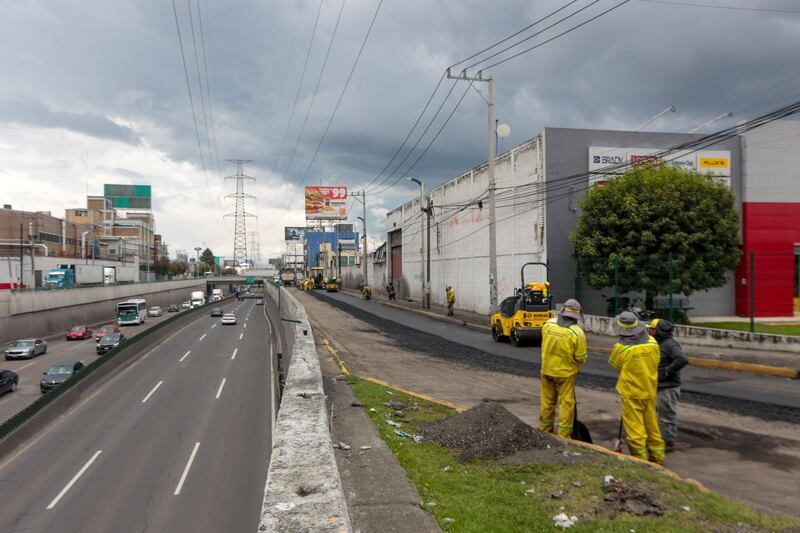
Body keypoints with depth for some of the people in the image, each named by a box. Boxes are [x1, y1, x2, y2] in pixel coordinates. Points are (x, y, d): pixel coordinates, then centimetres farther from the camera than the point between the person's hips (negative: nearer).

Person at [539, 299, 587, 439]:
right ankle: (564, 436, 10)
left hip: (547, 369, 4)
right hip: (566, 372, -4)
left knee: (547, 401, 17)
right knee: (566, 403, 7)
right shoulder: (577, 332, -19)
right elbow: (581, 358, -12)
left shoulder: (548, 324, -8)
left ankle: (544, 430, 29)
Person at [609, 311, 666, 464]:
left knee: (634, 427, 4)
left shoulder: (620, 348, -19)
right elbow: (656, 361, 8)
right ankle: (657, 455, 28)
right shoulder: (652, 343, -6)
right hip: (650, 391, 5)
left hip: (631, 393, -5)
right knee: (652, 424, 18)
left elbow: (614, 365, -2)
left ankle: (640, 457, 9)